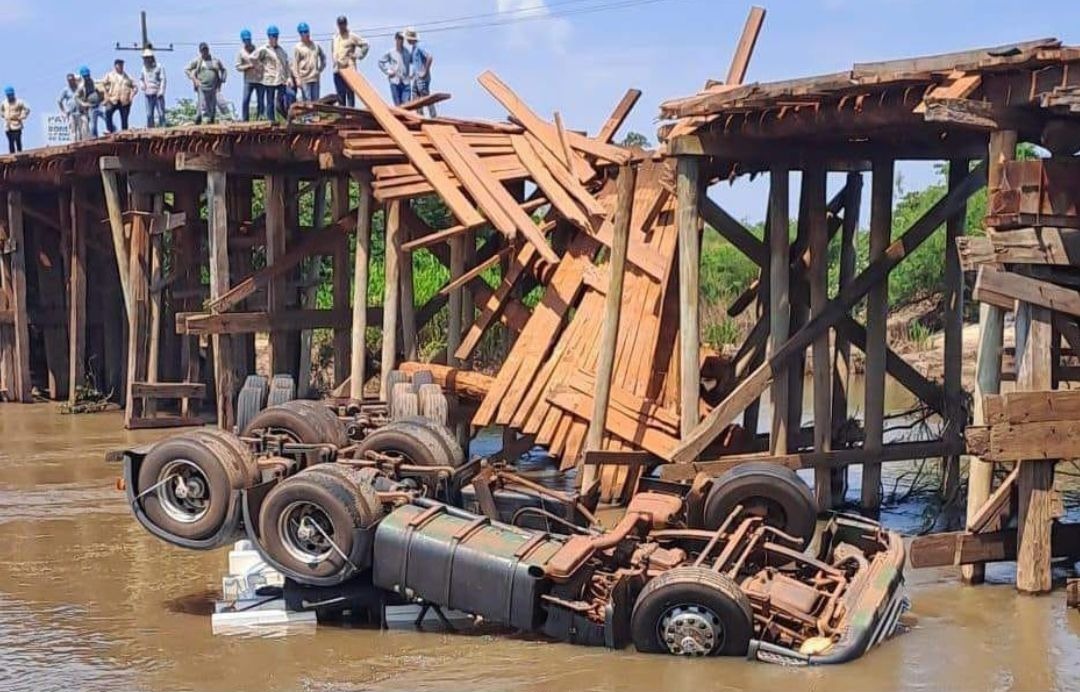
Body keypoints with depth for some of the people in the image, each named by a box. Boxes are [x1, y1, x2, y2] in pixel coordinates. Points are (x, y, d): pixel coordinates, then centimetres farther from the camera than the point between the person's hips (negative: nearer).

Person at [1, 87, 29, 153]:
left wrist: (21, 117, -8)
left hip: (16, 126, -4)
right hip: (7, 126, 5)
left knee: (18, 141, -8)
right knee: (10, 142, 5)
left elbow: (27, 110, -4)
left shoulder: (19, 102, -5)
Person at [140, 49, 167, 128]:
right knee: (149, 115, 2)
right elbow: (141, 79, 28)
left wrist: (161, 92, -16)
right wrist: (142, 84, 4)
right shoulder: (144, 68, 15)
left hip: (157, 94, -5)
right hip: (148, 95, 5)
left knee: (161, 113, -7)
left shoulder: (159, 67, -1)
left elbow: (163, 80, -6)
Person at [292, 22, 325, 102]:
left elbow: (323, 57, 25)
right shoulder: (298, 47, -3)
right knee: (307, 101, -7)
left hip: (315, 78, 5)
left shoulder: (316, 45, 10)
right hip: (304, 79, -5)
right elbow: (295, 64, -5)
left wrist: (321, 68, 13)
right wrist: (297, 78, -11)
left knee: (315, 101, 6)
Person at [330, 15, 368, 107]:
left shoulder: (352, 37, 0)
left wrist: (358, 55, -3)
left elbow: (365, 45, 1)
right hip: (337, 69, 5)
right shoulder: (335, 37, 16)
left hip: (349, 69, -5)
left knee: (350, 93, -8)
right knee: (340, 93, 6)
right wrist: (335, 60, 13)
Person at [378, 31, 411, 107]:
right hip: (395, 81, -1)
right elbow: (380, 62, 11)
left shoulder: (407, 52, 6)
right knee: (397, 104, 1)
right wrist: (387, 71, 1)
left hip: (405, 81, 1)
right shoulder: (390, 52, 2)